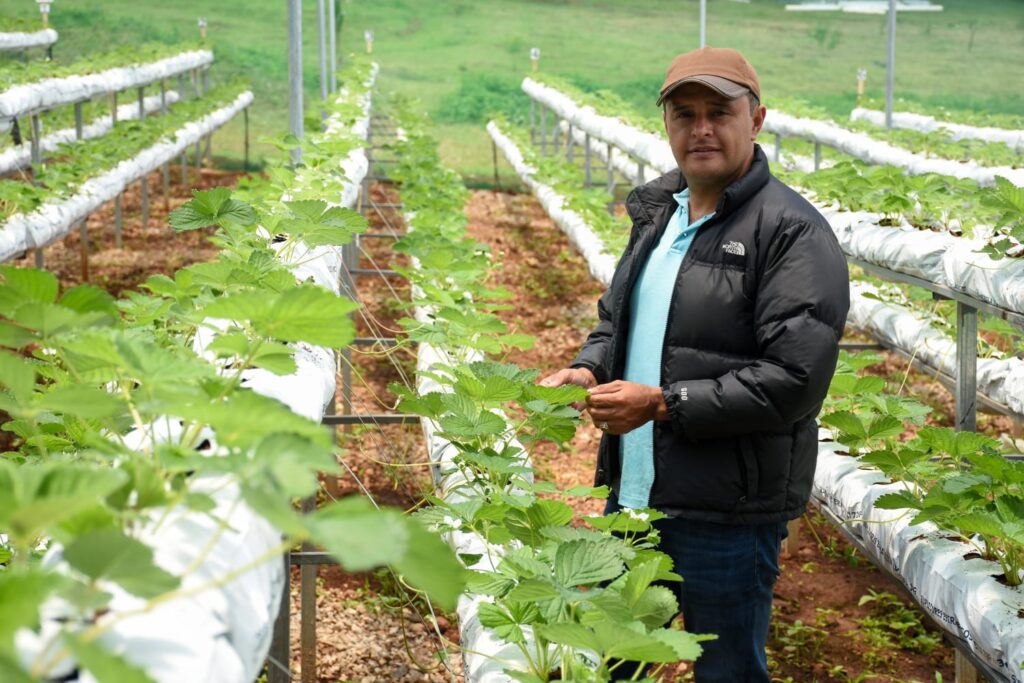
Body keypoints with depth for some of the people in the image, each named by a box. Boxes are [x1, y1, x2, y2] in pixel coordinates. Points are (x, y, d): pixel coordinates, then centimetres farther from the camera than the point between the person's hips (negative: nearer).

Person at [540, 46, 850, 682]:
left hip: (727, 513, -8)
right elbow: (616, 316, 23)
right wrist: (588, 369, 0)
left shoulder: (793, 233, -16)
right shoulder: (657, 212, 11)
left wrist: (663, 404, -22)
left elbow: (794, 381, -22)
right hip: (633, 492, 8)